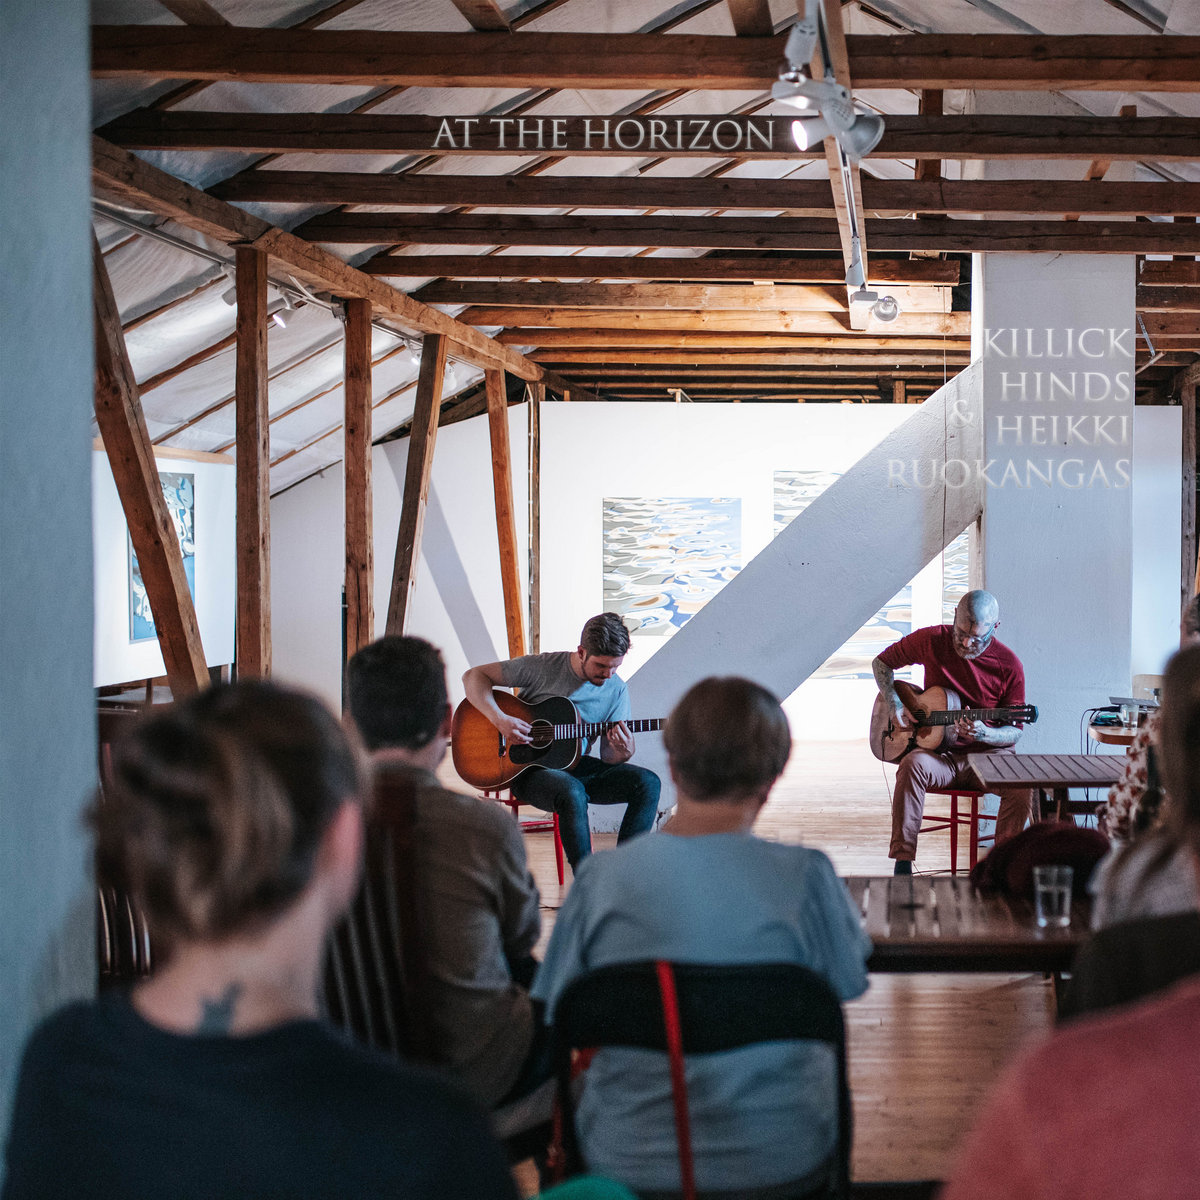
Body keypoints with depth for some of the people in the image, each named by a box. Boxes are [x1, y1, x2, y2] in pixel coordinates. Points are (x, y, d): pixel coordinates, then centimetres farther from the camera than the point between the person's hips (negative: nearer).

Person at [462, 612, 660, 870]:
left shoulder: (617, 690, 1)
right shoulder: (542, 668, -11)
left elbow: (608, 756, 2)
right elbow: (474, 676, -8)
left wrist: (623, 752, -23)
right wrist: (500, 720, -23)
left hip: (576, 768, 5)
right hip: (529, 769, -5)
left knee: (647, 782, -19)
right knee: (572, 792, -38)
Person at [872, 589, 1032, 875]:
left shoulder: (1008, 665, -7)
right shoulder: (931, 640, -3)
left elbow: (1014, 732, -3)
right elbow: (881, 663, 12)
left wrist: (982, 734, -26)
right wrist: (895, 705, -5)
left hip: (987, 753, 0)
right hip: (940, 753, 0)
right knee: (913, 765, -35)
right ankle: (902, 863, -34)